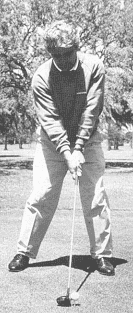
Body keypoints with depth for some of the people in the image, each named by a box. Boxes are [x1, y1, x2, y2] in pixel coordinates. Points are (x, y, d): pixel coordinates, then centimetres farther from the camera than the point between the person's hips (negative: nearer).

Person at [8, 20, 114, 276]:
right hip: (52, 143, 0)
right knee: (40, 197, -4)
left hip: (87, 141, 1)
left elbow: (91, 111, -18)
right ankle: (24, 252, 9)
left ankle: (101, 254, 9)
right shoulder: (41, 77, -17)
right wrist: (67, 154, -31)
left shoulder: (93, 67, -16)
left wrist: (78, 148, -24)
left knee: (96, 198, -4)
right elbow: (50, 120, -21)